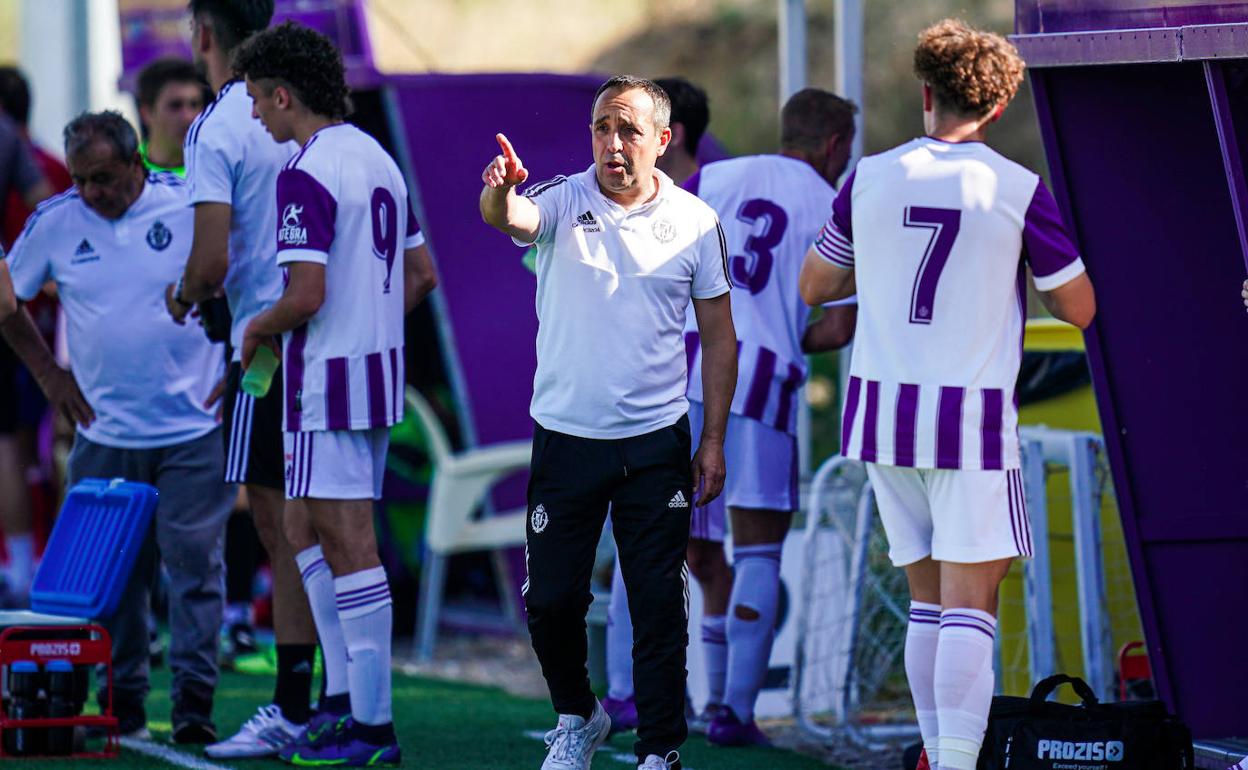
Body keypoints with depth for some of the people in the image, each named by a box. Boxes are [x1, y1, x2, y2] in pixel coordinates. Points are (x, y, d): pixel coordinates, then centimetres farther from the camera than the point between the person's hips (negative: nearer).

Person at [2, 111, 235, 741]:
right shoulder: (55, 222, 1)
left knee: (193, 564, -5)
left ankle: (193, 702, -2)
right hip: (105, 433, 2)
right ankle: (122, 702, 14)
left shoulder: (192, 206, -5)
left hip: (193, 428, -2)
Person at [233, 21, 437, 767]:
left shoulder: (306, 174, -16)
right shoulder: (379, 159, 12)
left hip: (329, 378, -9)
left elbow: (307, 294, -22)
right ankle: (353, 698, 16)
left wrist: (257, 331, -4)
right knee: (311, 535, 17)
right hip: (381, 368, 9)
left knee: (348, 544, -6)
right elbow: (422, 274, 17)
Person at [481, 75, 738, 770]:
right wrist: (501, 188, -51)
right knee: (551, 599, 5)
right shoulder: (561, 202, -3)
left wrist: (714, 439, 2)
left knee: (660, 607, 0)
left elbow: (720, 335, 6)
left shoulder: (695, 221, 0)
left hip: (656, 443, 0)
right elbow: (509, 218, -26)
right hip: (565, 437, 0)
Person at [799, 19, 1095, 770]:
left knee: (928, 597, 15)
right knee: (971, 602, -5)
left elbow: (814, 286, 16)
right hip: (972, 414, -4)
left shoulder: (870, 178, 4)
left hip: (880, 411, 4)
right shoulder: (1019, 190, -6)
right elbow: (1079, 308, 2)